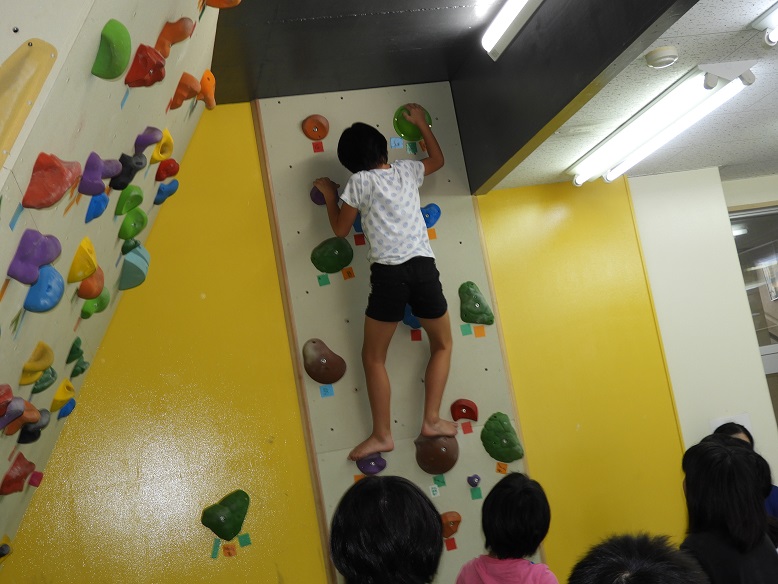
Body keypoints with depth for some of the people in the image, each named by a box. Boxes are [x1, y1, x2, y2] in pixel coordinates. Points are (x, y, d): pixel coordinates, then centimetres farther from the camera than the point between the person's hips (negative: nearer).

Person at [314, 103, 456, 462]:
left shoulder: (359, 182, 2)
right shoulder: (406, 170, 13)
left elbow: (340, 229, 12)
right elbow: (438, 159, 35)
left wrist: (329, 194, 25)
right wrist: (421, 123, 44)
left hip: (388, 273, -3)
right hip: (423, 267, 3)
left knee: (373, 357, 10)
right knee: (442, 344, 22)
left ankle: (382, 435, 7)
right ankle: (432, 420, 13)